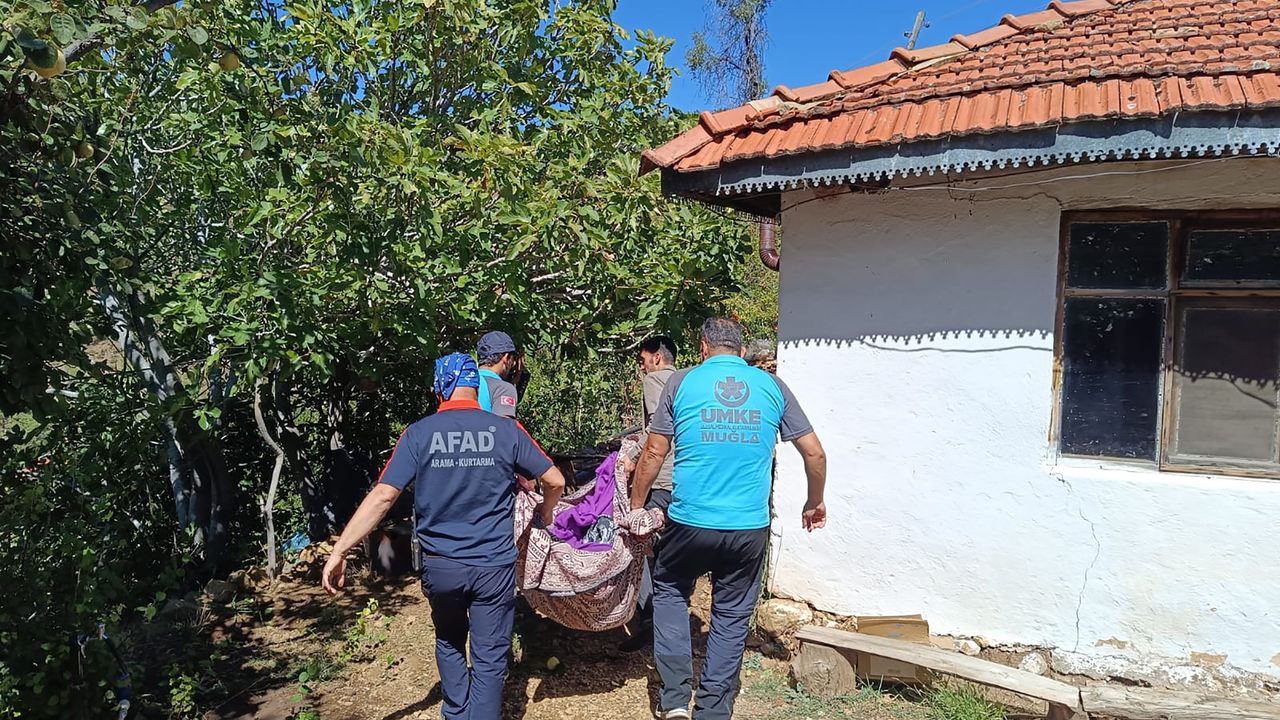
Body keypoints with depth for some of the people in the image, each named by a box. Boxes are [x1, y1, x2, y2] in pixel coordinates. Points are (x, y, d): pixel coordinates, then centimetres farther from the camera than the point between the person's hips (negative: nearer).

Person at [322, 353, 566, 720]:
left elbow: (382, 496, -11)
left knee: (449, 643, 27)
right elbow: (555, 481, 0)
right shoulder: (507, 430, -6)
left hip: (439, 566, 2)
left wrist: (340, 550, -6)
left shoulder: (418, 434, -6)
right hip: (494, 566, -1)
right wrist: (545, 515, 20)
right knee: (489, 660, 10)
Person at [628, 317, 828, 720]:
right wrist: (814, 504, 21)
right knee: (732, 617, 15)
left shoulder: (683, 382, 0)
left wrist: (636, 506, 11)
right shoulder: (772, 387, 5)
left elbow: (654, 452, 0)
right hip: (750, 527, 1)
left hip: (690, 521, -1)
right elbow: (814, 453, 6)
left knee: (669, 592, 22)